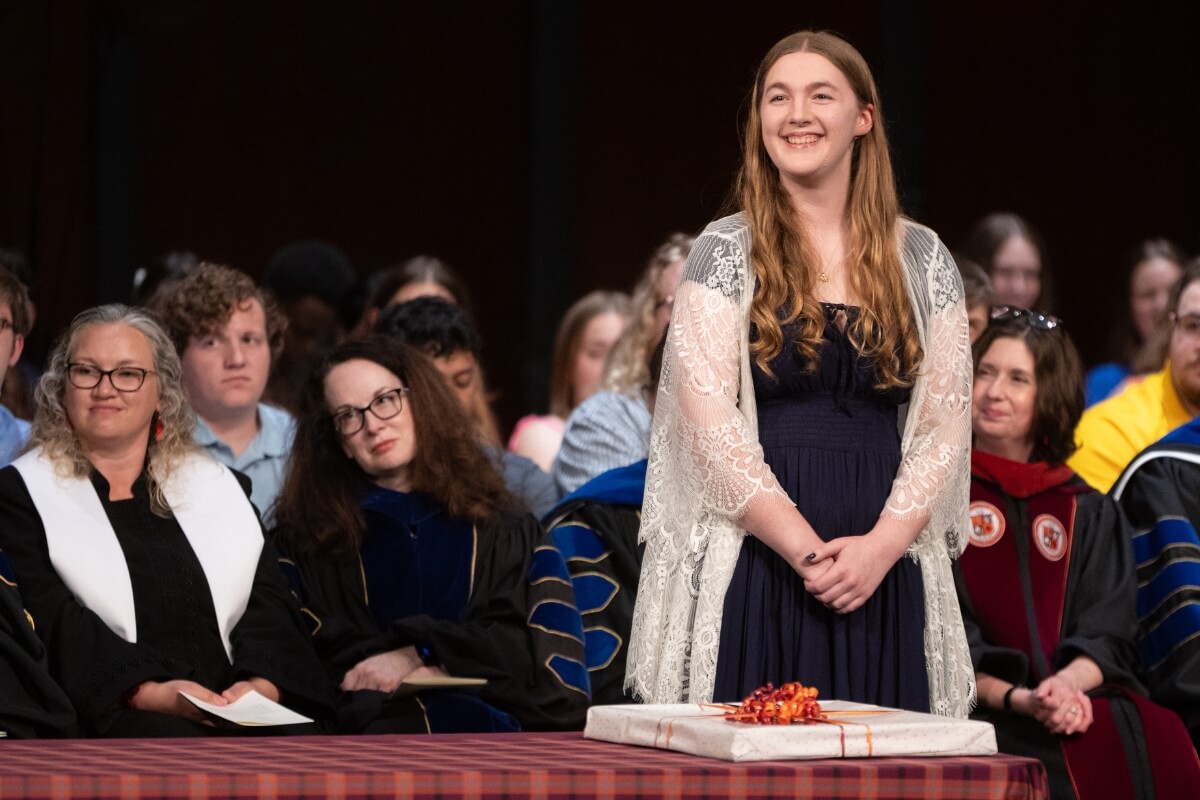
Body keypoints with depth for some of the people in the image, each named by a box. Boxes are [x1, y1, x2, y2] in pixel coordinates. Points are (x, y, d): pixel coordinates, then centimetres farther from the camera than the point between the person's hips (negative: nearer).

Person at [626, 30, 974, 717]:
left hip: (886, 575, 2)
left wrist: (881, 546, -10)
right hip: (754, 562, -2)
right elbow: (708, 422, -5)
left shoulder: (921, 260, 10)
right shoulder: (727, 253, 3)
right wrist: (804, 548, -13)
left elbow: (945, 427, 6)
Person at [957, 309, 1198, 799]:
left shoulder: (1090, 514, 20)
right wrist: (1016, 698, -16)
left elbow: (1108, 637, 9)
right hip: (984, 716, -3)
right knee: (1080, 760, -35)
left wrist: (1067, 682, -14)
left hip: (1083, 699, 4)